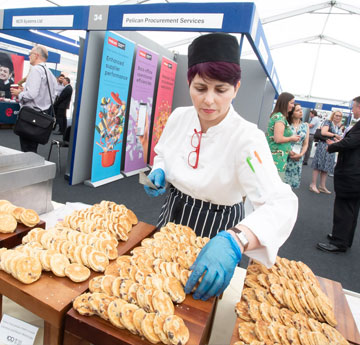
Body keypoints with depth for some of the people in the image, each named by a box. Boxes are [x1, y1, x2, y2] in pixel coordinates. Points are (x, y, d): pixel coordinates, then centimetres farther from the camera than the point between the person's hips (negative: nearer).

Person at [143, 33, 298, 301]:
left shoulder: (247, 139, -28)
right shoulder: (179, 117, -11)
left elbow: (280, 203, -39)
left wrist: (234, 241, -57)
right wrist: (159, 173, -15)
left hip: (217, 228, -4)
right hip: (173, 217, 5)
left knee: (200, 294, 20)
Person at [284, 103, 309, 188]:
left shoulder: (305, 126, 11)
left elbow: (305, 144, 11)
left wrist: (301, 154, -6)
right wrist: (289, 151, -16)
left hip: (297, 158, 4)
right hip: (286, 156, -4)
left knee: (293, 181, 6)